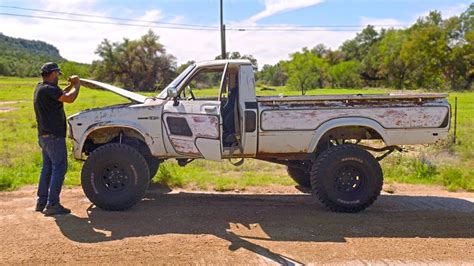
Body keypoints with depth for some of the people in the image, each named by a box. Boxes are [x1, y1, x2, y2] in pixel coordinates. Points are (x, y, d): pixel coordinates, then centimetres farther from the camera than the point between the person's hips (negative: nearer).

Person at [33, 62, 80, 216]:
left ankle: (41, 202, 21)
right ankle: (52, 205, -4)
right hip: (54, 136, -10)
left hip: (44, 135, 10)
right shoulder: (48, 89, -18)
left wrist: (70, 86, 13)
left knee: (47, 168, 16)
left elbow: (59, 95, 23)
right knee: (59, 168, -5)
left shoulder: (40, 88, 13)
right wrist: (77, 85, -8)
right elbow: (69, 98, -24)